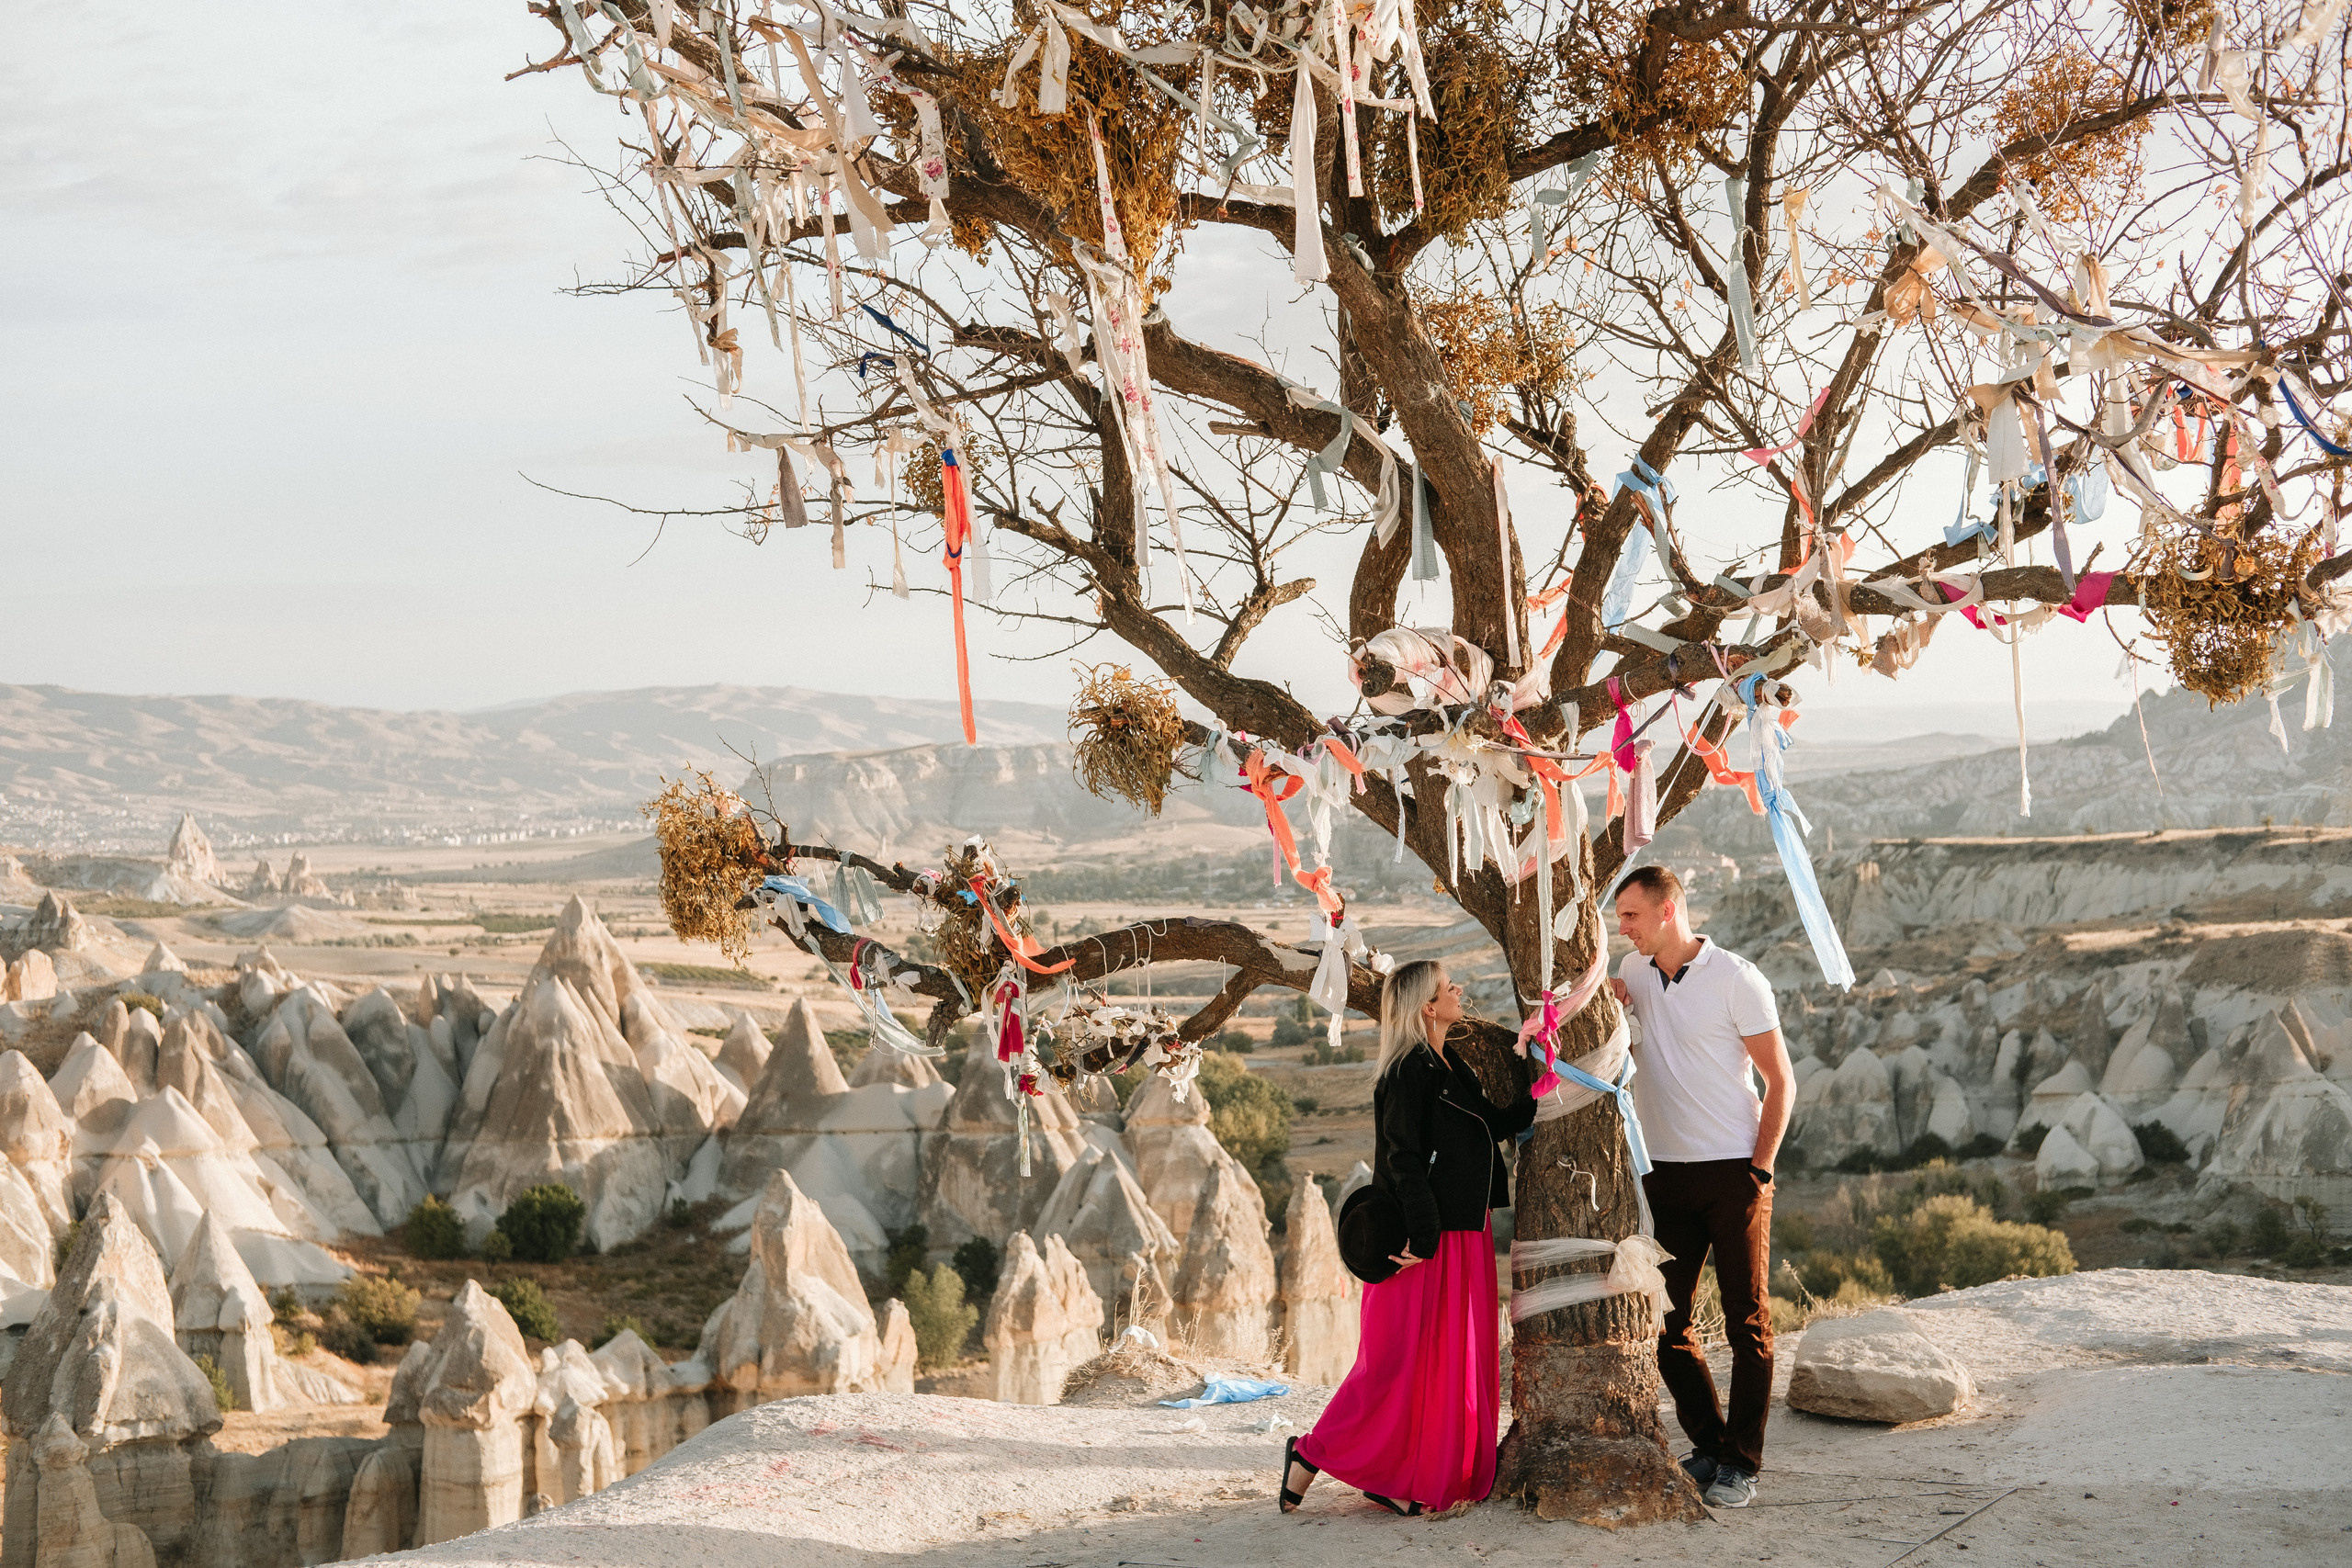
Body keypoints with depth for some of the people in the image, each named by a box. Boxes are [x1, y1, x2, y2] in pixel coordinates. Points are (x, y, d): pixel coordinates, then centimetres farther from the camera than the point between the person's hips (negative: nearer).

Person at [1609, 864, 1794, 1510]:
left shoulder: (1736, 978, -7)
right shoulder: (1634, 972, 9)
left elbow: (1781, 1080, -5)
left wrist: (1758, 1169, -11)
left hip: (1732, 1172, -6)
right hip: (1664, 1175, 6)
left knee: (1747, 1322, -2)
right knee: (1666, 1323, 5)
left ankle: (1742, 1465, 3)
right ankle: (1709, 1447, 17)